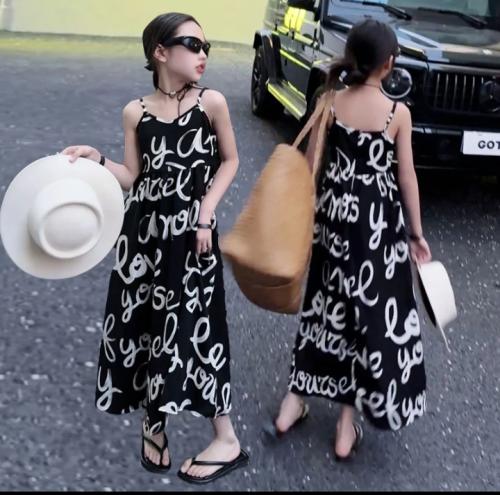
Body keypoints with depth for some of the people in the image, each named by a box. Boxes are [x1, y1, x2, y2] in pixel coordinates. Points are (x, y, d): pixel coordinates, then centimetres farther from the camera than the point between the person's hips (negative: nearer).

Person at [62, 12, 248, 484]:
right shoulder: (135, 112, 0)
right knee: (141, 325, 8)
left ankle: (226, 439, 14)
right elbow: (132, 178, 4)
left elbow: (229, 161, 5)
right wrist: (95, 158, -12)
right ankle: (153, 423, 33)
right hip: (143, 232, 3)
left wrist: (206, 213, -5)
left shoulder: (211, 103, -5)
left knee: (191, 328, -2)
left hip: (190, 235, -3)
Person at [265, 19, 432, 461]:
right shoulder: (398, 112, -10)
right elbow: (407, 177, -6)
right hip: (378, 218, -3)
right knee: (373, 312, 8)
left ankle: (294, 403, 23)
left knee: (327, 303, 18)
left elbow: (309, 164, 0)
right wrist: (417, 233, 4)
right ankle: (348, 425, 14)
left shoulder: (331, 102, -3)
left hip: (334, 211, 4)